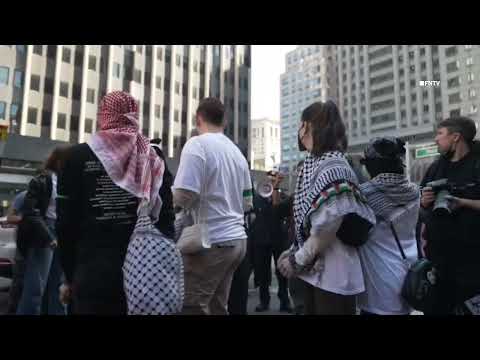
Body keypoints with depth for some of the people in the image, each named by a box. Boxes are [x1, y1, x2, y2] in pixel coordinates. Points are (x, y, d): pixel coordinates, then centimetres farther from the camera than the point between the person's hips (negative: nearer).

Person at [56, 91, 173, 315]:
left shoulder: (79, 156, -3)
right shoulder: (153, 158, 2)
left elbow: (66, 223, -2)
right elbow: (166, 219, 2)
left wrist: (70, 276, 8)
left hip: (93, 273, -1)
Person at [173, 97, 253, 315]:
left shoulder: (197, 144, -9)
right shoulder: (237, 152, 13)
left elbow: (185, 195, -20)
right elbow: (247, 203, 18)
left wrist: (169, 197, 0)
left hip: (212, 242, -8)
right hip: (237, 238, 8)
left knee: (191, 307, 0)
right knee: (218, 306, 17)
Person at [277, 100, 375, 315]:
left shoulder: (333, 169, -20)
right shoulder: (312, 165, 6)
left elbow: (325, 228, -22)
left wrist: (297, 260, -11)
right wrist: (293, 252, 5)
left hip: (333, 275, -8)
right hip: (314, 270, 8)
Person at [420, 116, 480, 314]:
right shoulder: (436, 167, 11)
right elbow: (423, 205, 16)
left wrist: (463, 203, -24)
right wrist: (424, 200, -4)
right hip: (437, 252, 5)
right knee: (435, 307, 15)